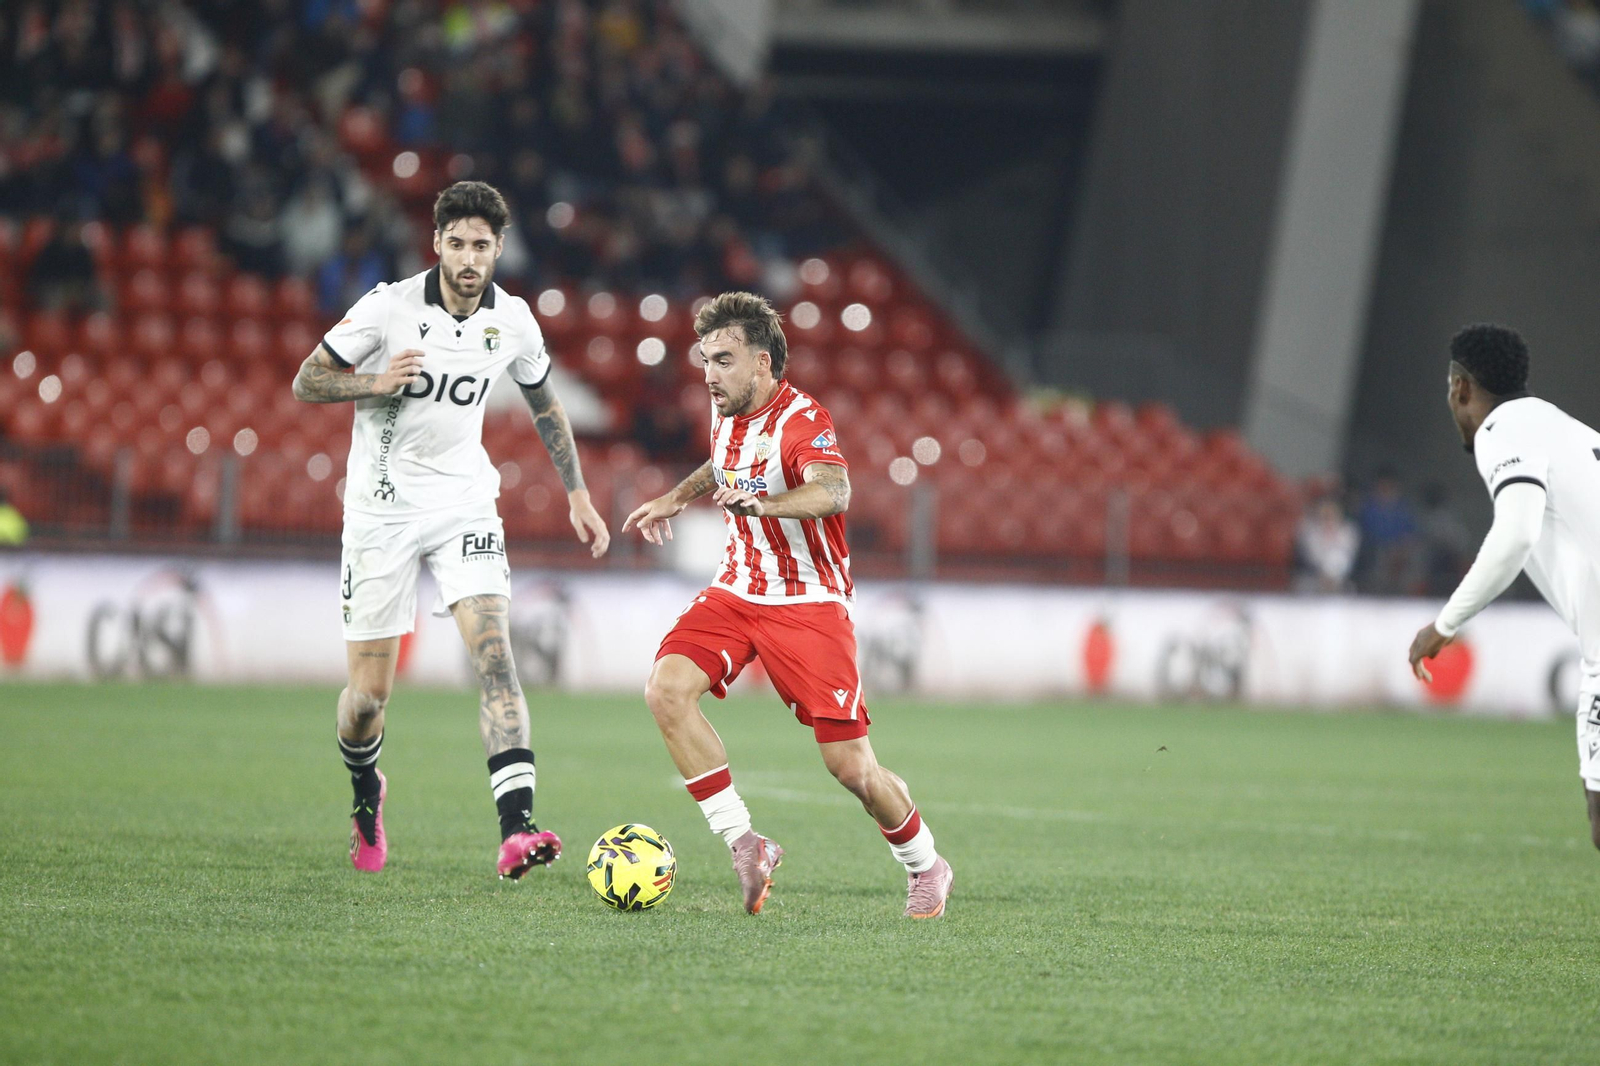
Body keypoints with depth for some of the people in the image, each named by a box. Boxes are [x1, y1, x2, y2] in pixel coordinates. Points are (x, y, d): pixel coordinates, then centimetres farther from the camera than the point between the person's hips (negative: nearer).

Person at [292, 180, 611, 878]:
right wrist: (377, 383, -23)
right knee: (368, 696, 0)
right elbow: (306, 382, -5)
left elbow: (545, 404, 17)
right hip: (381, 507, -2)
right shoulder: (390, 308, -11)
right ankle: (364, 789, 36)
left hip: (463, 502, 2)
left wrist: (577, 495, 14)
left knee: (492, 646, -22)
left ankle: (516, 830, -32)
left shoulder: (513, 321, -1)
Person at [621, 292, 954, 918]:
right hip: (736, 590, 7)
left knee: (850, 766, -8)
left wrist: (762, 502, -59)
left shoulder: (802, 422, -20)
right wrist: (676, 498, 27)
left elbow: (832, 492, -43)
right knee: (667, 690, -21)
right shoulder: (727, 411, 4)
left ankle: (925, 867, 20)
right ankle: (744, 845, -15)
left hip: (808, 603, -7)